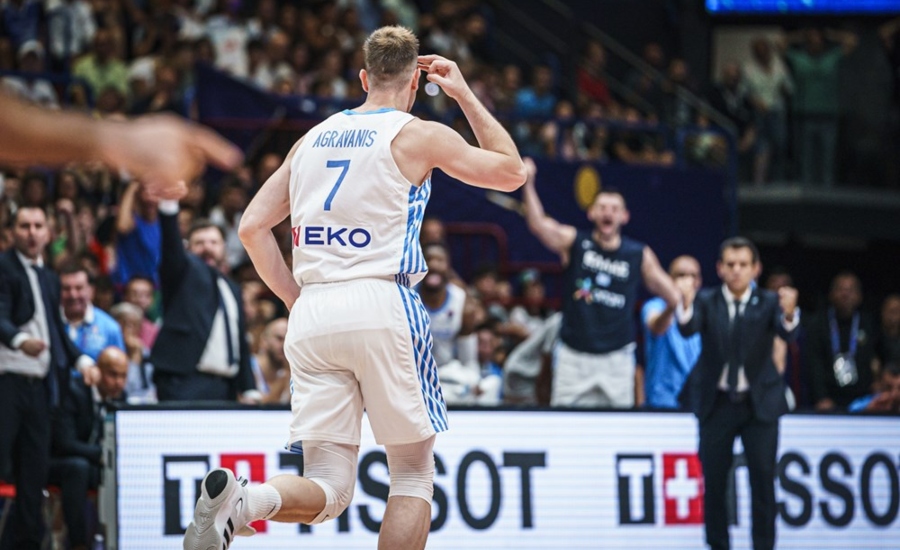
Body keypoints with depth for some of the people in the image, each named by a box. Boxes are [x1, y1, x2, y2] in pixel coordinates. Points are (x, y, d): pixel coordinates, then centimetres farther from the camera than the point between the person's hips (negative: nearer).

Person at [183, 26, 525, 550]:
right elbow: (511, 172, 16)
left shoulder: (313, 139, 18)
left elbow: (252, 227, 15)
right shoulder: (420, 135, 3)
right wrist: (465, 95, 23)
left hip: (312, 315, 4)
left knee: (328, 492, 2)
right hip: (383, 305, -4)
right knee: (414, 472, 11)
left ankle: (239, 498, -29)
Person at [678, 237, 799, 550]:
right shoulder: (707, 301, -1)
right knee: (714, 480, 2)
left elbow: (787, 333, -20)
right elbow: (688, 329, -19)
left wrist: (789, 314, -43)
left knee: (763, 478, -4)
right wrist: (685, 308, -42)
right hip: (716, 403, 1)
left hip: (760, 403, -1)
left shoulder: (768, 303, -2)